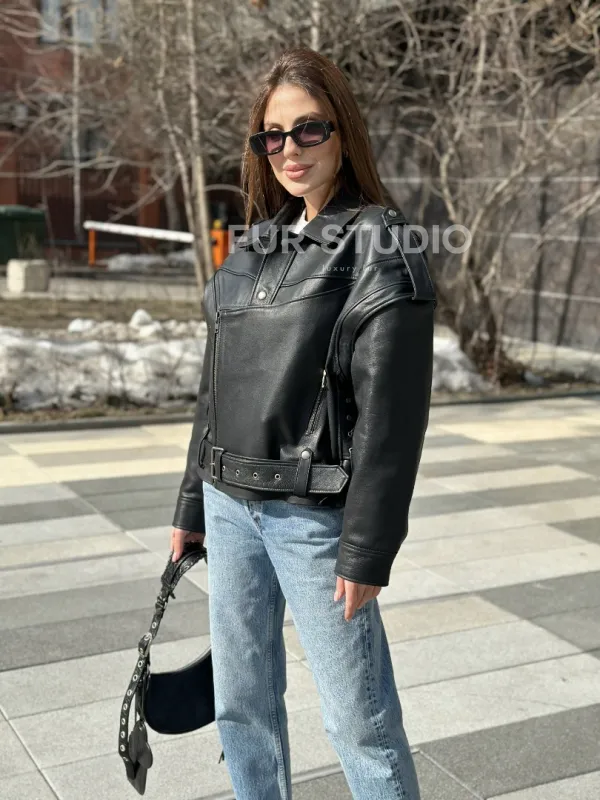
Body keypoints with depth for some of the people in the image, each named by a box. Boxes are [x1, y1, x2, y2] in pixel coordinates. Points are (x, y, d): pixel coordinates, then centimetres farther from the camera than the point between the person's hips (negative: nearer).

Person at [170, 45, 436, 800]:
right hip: (231, 504, 6)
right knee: (241, 701, 16)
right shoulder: (252, 247, 10)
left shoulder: (382, 249, -9)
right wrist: (192, 504, 16)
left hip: (315, 512, -6)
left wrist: (368, 548, -15)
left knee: (358, 717, 3)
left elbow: (393, 411, -14)